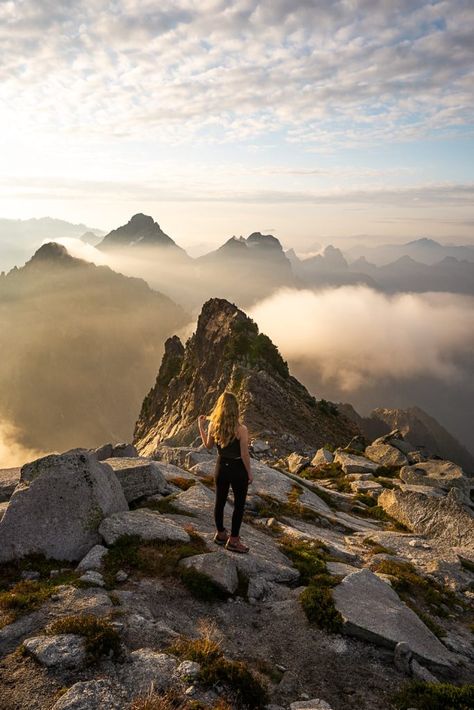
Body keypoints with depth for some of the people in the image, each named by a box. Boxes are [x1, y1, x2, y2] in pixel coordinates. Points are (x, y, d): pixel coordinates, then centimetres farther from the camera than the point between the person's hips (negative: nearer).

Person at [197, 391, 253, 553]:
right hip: (238, 469, -4)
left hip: (221, 468, 5)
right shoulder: (241, 429, -23)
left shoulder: (213, 425, -11)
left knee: (220, 502, 20)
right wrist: (249, 473, -3)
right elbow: (245, 455, -18)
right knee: (239, 505, 12)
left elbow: (208, 445, 6)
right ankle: (233, 541, 20)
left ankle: (220, 534, 37)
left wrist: (200, 425, 15)